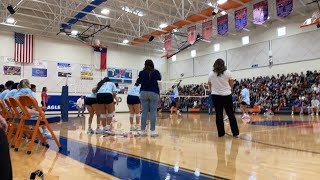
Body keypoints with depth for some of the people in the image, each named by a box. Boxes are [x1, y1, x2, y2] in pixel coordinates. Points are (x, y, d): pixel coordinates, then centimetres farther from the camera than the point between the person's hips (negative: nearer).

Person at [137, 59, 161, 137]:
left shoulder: (142, 73, 2)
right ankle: (153, 131, -2)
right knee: (153, 112, -1)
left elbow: (138, 81, 19)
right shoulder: (155, 72, 0)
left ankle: (143, 130, 7)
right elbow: (159, 78, 21)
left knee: (144, 112, 5)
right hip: (154, 93, -2)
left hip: (144, 92, 2)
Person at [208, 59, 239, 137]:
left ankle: (220, 133, 7)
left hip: (216, 96, 1)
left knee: (218, 114, 4)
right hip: (226, 95, -1)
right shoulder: (228, 72, -1)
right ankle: (235, 132, 7)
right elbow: (231, 85, 4)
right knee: (231, 114, 4)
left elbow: (210, 86, 7)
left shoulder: (211, 74, 2)